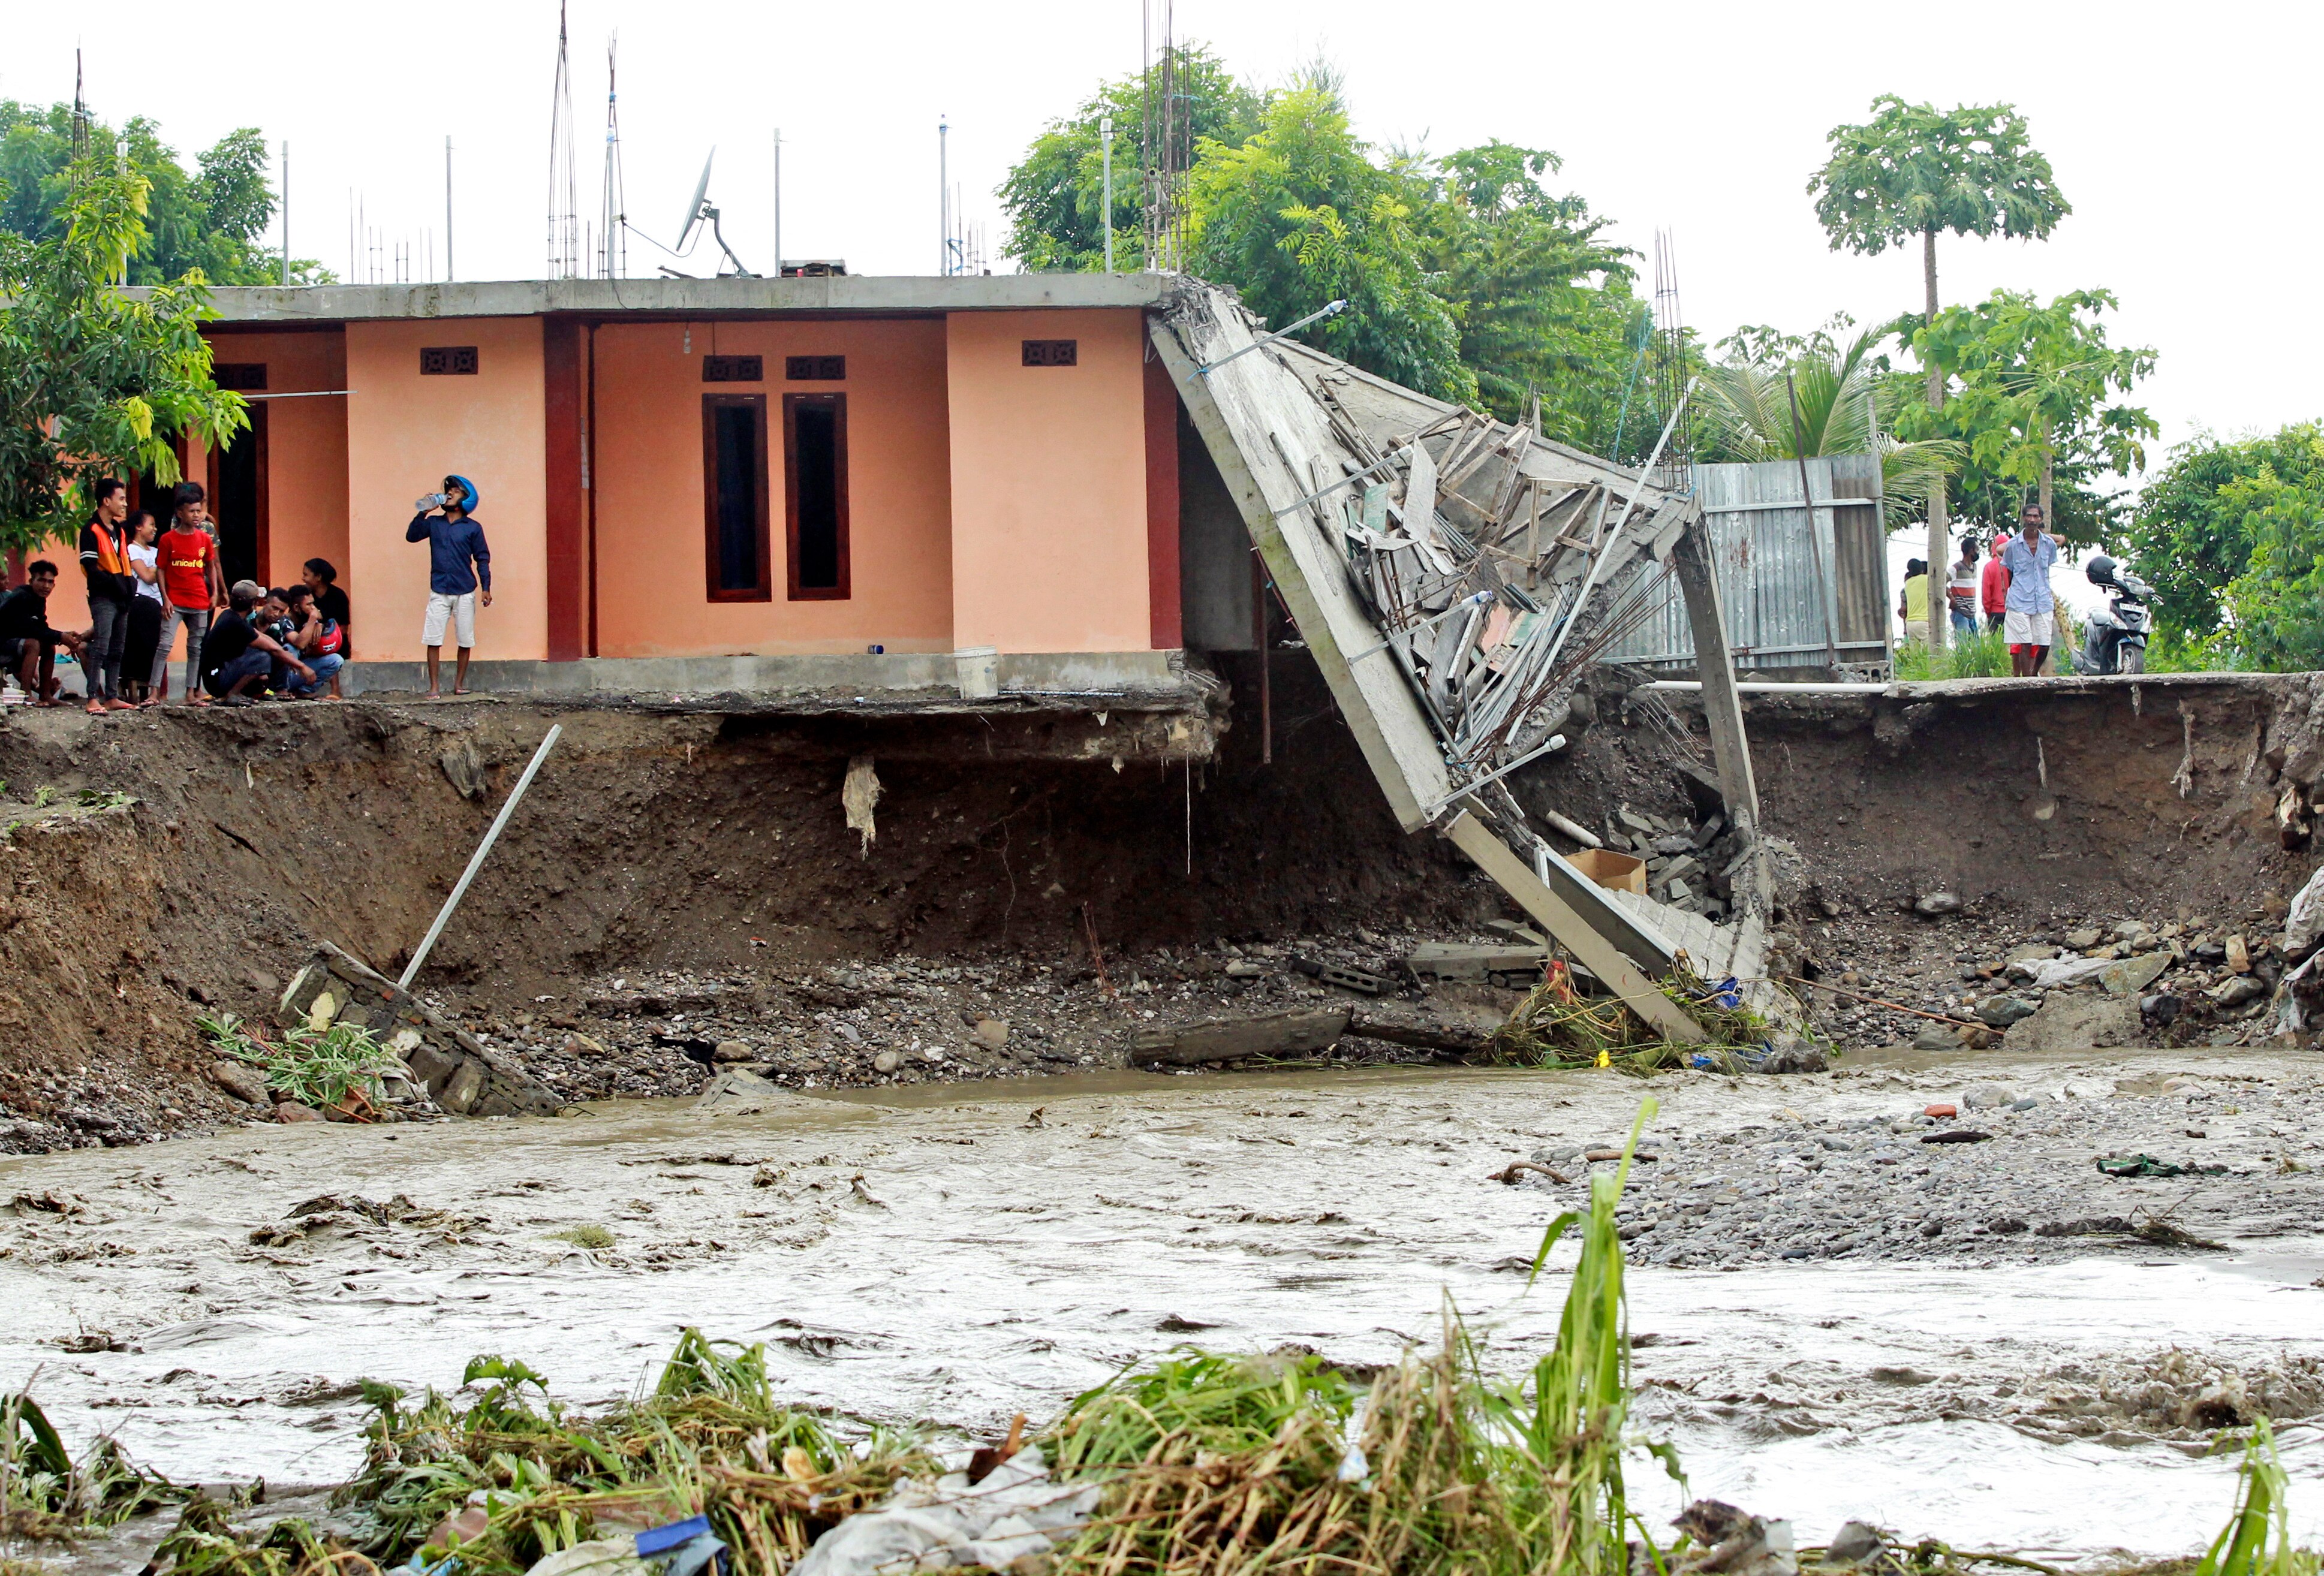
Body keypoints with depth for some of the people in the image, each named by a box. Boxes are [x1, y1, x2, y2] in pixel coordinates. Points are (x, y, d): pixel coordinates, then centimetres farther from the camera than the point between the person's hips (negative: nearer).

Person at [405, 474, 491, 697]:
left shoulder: (473, 528, 2)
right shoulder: (434, 523, 8)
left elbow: (482, 559, 3)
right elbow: (412, 536, -4)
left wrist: (486, 587, -4)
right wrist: (423, 513, -12)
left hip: (465, 593, -1)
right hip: (439, 592, 1)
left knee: (465, 641, 3)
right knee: (433, 639, -4)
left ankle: (459, 683, 16)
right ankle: (434, 686, 0)